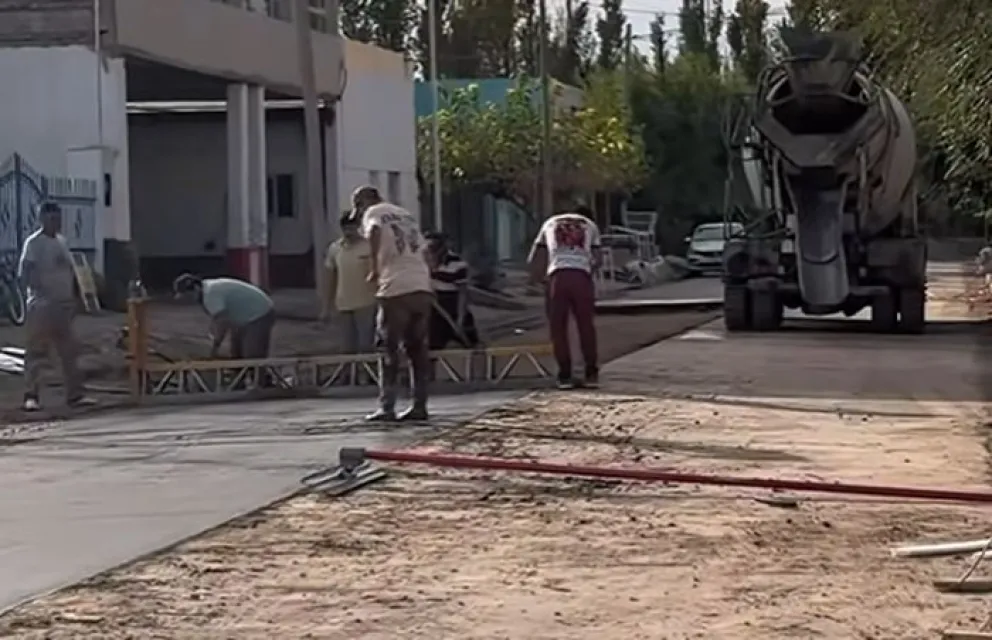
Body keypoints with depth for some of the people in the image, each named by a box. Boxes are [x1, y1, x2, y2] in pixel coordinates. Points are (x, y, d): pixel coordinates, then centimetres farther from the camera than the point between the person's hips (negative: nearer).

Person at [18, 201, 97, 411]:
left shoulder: (61, 241, 14)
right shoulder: (34, 243, -9)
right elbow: (24, 275, -17)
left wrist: (73, 299, 11)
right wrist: (42, 292, -26)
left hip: (64, 305, 8)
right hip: (42, 306, -7)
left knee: (69, 352, 8)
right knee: (36, 352, -4)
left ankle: (75, 394, 13)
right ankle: (31, 396, -2)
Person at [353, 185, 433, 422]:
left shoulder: (373, 213, 4)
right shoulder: (405, 214, 24)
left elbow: (374, 231, -20)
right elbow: (423, 250, 21)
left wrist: (375, 269, -14)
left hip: (396, 289, -6)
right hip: (422, 288, 6)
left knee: (390, 350, 0)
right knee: (417, 348, 11)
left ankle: (386, 408, -1)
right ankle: (419, 406, 10)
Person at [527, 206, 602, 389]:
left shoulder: (550, 223, 29)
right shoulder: (591, 225, 28)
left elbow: (534, 258, 24)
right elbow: (597, 260, 18)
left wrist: (537, 278, 38)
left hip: (557, 276, 0)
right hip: (582, 275, 0)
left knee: (558, 328, 7)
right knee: (586, 326, 10)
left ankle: (565, 375, 5)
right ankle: (591, 374, 10)